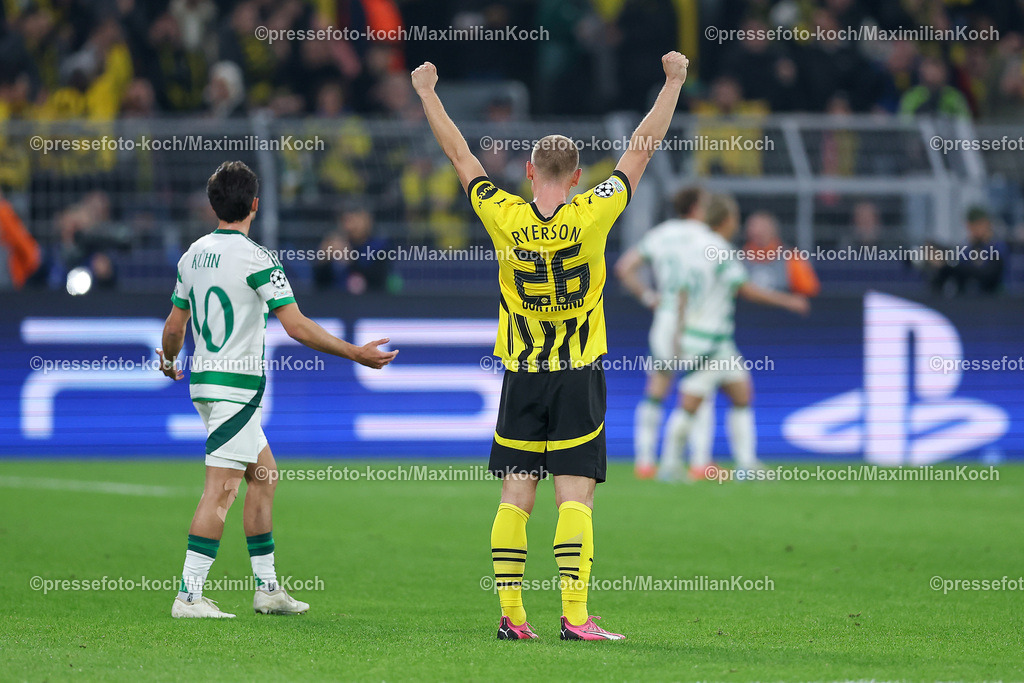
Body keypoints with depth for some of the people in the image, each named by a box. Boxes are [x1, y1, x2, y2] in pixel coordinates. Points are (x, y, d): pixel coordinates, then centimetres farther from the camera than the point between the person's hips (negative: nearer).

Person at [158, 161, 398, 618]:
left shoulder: (194, 254, 9)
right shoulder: (256, 258, -14)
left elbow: (174, 327, 17)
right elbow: (297, 327, -18)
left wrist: (170, 362, 38)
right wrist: (357, 354, -11)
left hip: (204, 377, 9)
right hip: (237, 385, -9)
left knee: (263, 475, 17)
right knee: (222, 490, -9)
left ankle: (267, 588, 19)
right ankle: (189, 595, -13)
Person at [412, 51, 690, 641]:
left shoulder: (504, 216, -6)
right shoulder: (591, 215, -9)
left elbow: (460, 154, 7)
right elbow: (642, 149, 0)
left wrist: (428, 93, 20)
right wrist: (674, 82, 10)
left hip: (522, 377, 2)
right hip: (579, 375, -2)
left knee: (516, 496, 6)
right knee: (575, 497, -5)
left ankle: (511, 614, 4)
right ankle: (575, 617, -11)